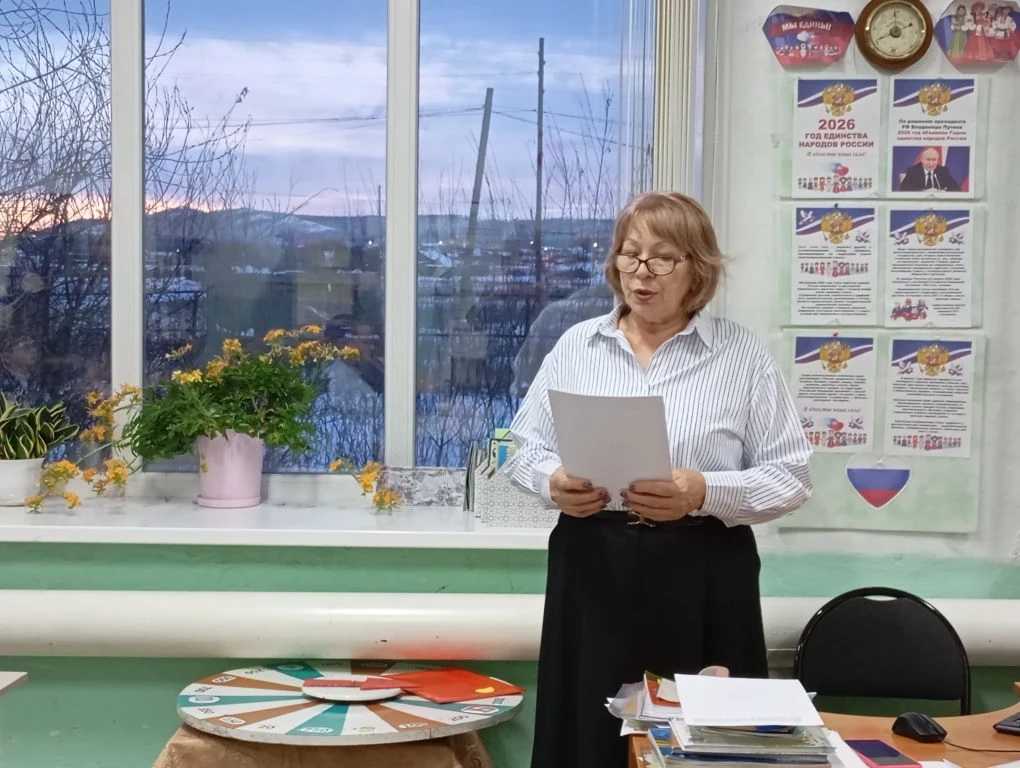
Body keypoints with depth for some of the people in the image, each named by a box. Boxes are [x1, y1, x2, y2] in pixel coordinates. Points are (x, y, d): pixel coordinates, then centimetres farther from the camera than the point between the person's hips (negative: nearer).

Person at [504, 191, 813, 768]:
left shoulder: (743, 354, -1)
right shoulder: (576, 344, 8)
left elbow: (790, 476, -3)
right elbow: (526, 446, 12)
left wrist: (705, 494, -19)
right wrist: (553, 482, -10)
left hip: (701, 576, -2)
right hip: (591, 569, 2)